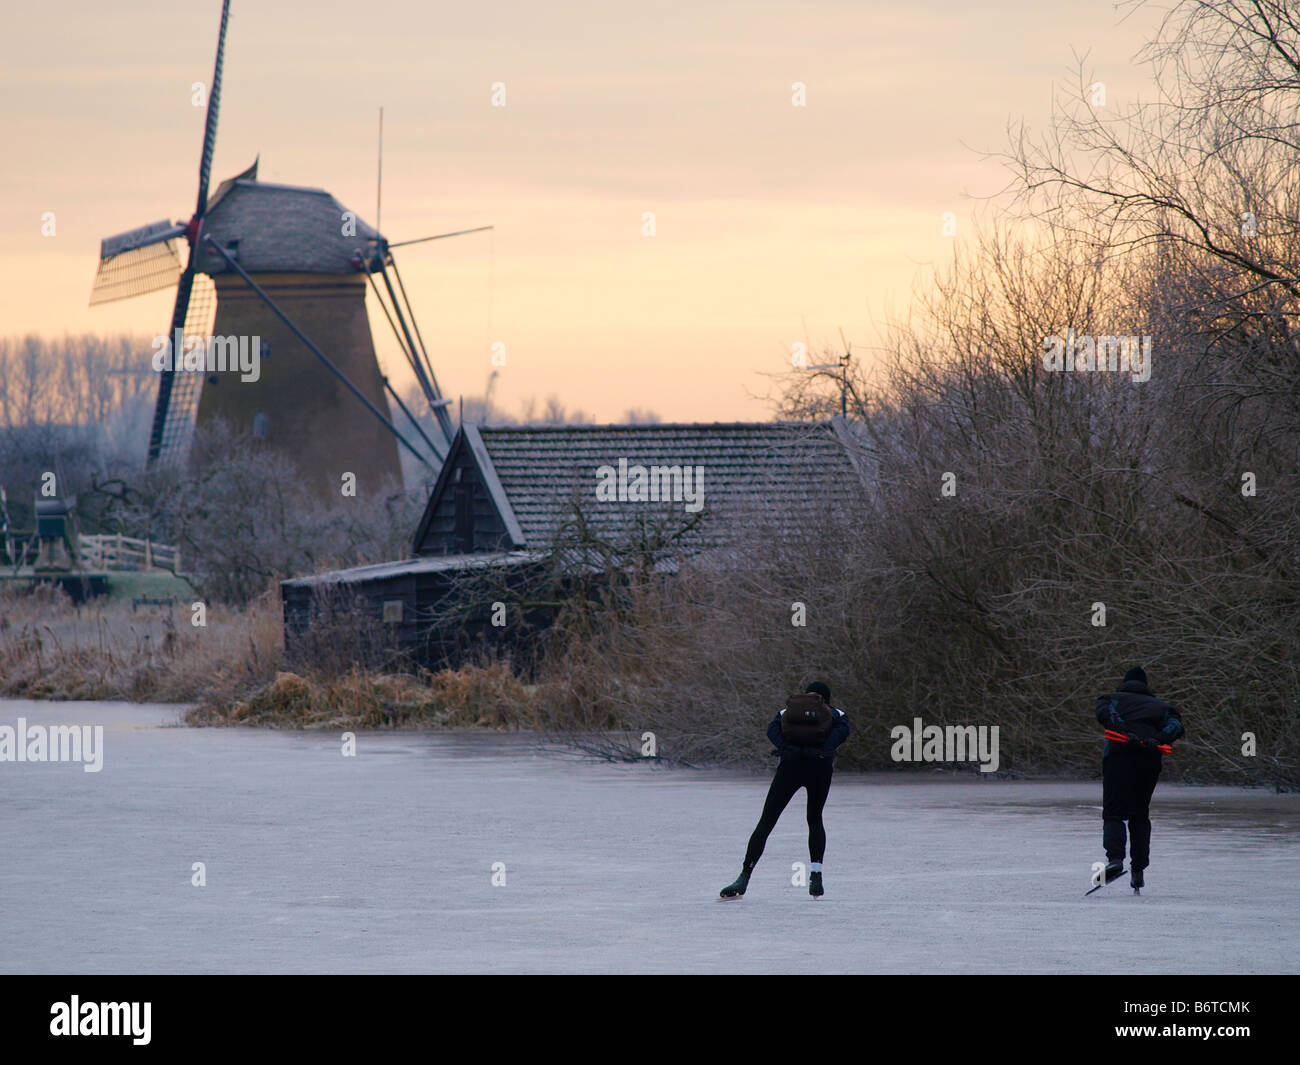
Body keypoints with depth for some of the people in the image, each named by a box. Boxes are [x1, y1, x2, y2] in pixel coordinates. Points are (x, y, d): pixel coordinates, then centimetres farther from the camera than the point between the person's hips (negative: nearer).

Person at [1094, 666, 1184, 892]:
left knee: (1113, 813, -6)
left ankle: (1115, 859, -30)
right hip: (1150, 760, 3)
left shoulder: (1112, 698, 22)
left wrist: (1126, 733, -15)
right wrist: (1159, 739, -9)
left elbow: (1105, 712, -3)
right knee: (1140, 815, 14)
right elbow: (1176, 724, 7)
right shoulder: (1159, 706, 28)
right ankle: (1138, 871, 7)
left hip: (1119, 754, -3)